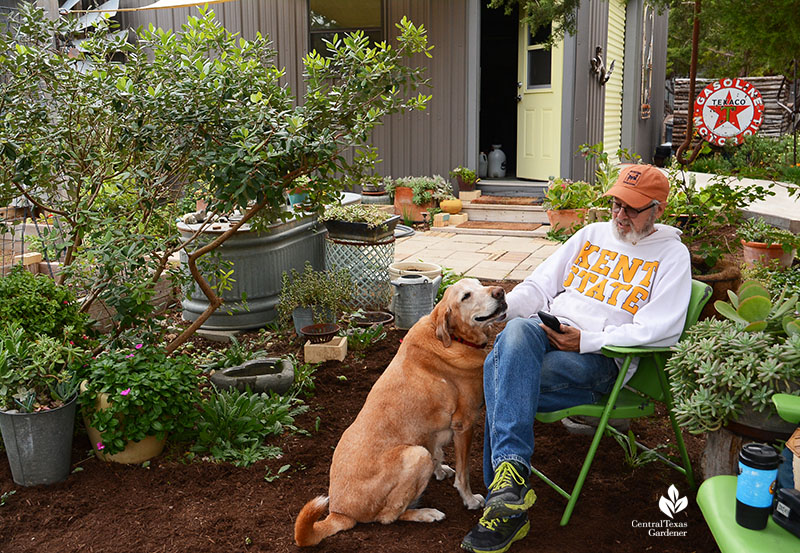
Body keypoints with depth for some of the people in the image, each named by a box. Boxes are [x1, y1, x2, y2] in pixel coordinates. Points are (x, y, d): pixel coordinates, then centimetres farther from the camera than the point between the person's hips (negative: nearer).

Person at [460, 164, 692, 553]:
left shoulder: (671, 255, 6)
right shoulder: (592, 234, 22)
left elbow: (657, 331, -6)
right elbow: (541, 285, 18)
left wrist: (587, 340, -15)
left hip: (602, 360, -4)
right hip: (547, 332, 5)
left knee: (503, 377, -30)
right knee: (517, 330, -34)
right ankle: (510, 476, -38)